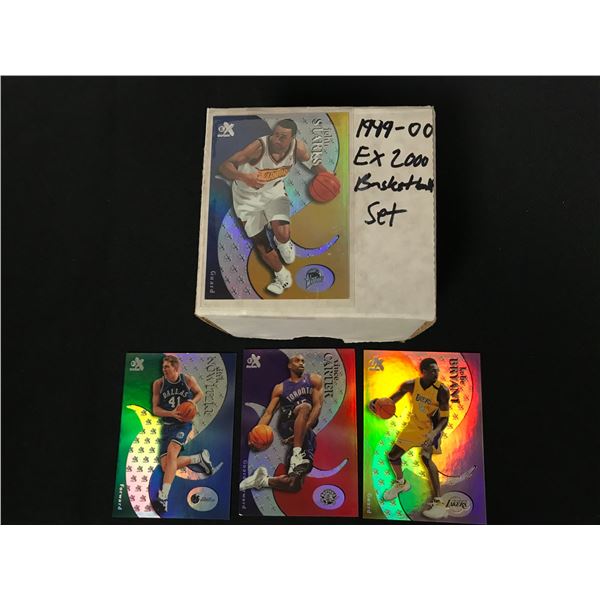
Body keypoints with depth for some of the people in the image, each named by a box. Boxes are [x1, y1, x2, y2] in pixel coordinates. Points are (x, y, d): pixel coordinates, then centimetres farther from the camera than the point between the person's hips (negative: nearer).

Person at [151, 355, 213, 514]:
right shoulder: (158, 384, -5)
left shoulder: (188, 380, -7)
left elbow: (200, 394, 11)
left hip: (184, 423, -4)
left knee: (171, 451, -28)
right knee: (166, 466, -3)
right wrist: (171, 413, -21)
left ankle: (163, 497, -25)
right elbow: (155, 409, -4)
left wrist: (193, 401, -12)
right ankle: (198, 459, 19)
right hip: (167, 425, 4)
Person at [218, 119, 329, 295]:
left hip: (273, 191, 2)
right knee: (261, 243, 6)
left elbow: (313, 163, 0)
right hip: (248, 196, -2)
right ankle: (282, 276, 32)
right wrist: (244, 177, -57)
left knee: (282, 234, -22)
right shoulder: (259, 146, -35)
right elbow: (224, 167, -37)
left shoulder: (298, 148, -22)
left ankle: (283, 243, 18)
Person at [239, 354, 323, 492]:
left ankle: (263, 480, 5)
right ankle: (297, 454, -34)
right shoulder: (280, 388, 13)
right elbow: (268, 413, 9)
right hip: (287, 422, -1)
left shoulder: (314, 379, 10)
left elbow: (317, 405, -2)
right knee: (305, 406, -38)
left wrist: (304, 427, -17)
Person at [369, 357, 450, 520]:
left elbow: (444, 418, -20)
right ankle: (401, 483, 38)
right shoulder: (411, 385, -18)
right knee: (392, 456, 8)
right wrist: (377, 402, -29)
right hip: (414, 425, 4)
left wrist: (434, 433, -38)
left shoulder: (442, 390, -25)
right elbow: (391, 400, -7)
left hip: (432, 427, -4)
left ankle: (439, 503, -19)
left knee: (426, 458, -27)